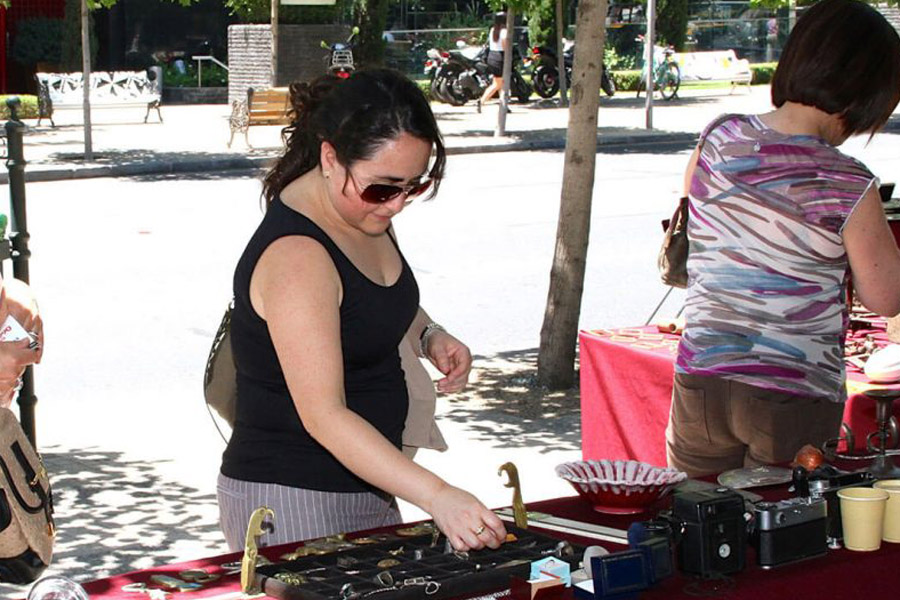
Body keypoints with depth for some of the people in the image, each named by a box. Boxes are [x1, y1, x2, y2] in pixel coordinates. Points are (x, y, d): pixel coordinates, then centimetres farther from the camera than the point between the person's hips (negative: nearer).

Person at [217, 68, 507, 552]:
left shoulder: (366, 213, 2)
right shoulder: (295, 257, -26)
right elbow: (323, 415, -32)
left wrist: (428, 335, 2)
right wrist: (435, 496, -39)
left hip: (366, 486, 9)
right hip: (291, 501, -9)